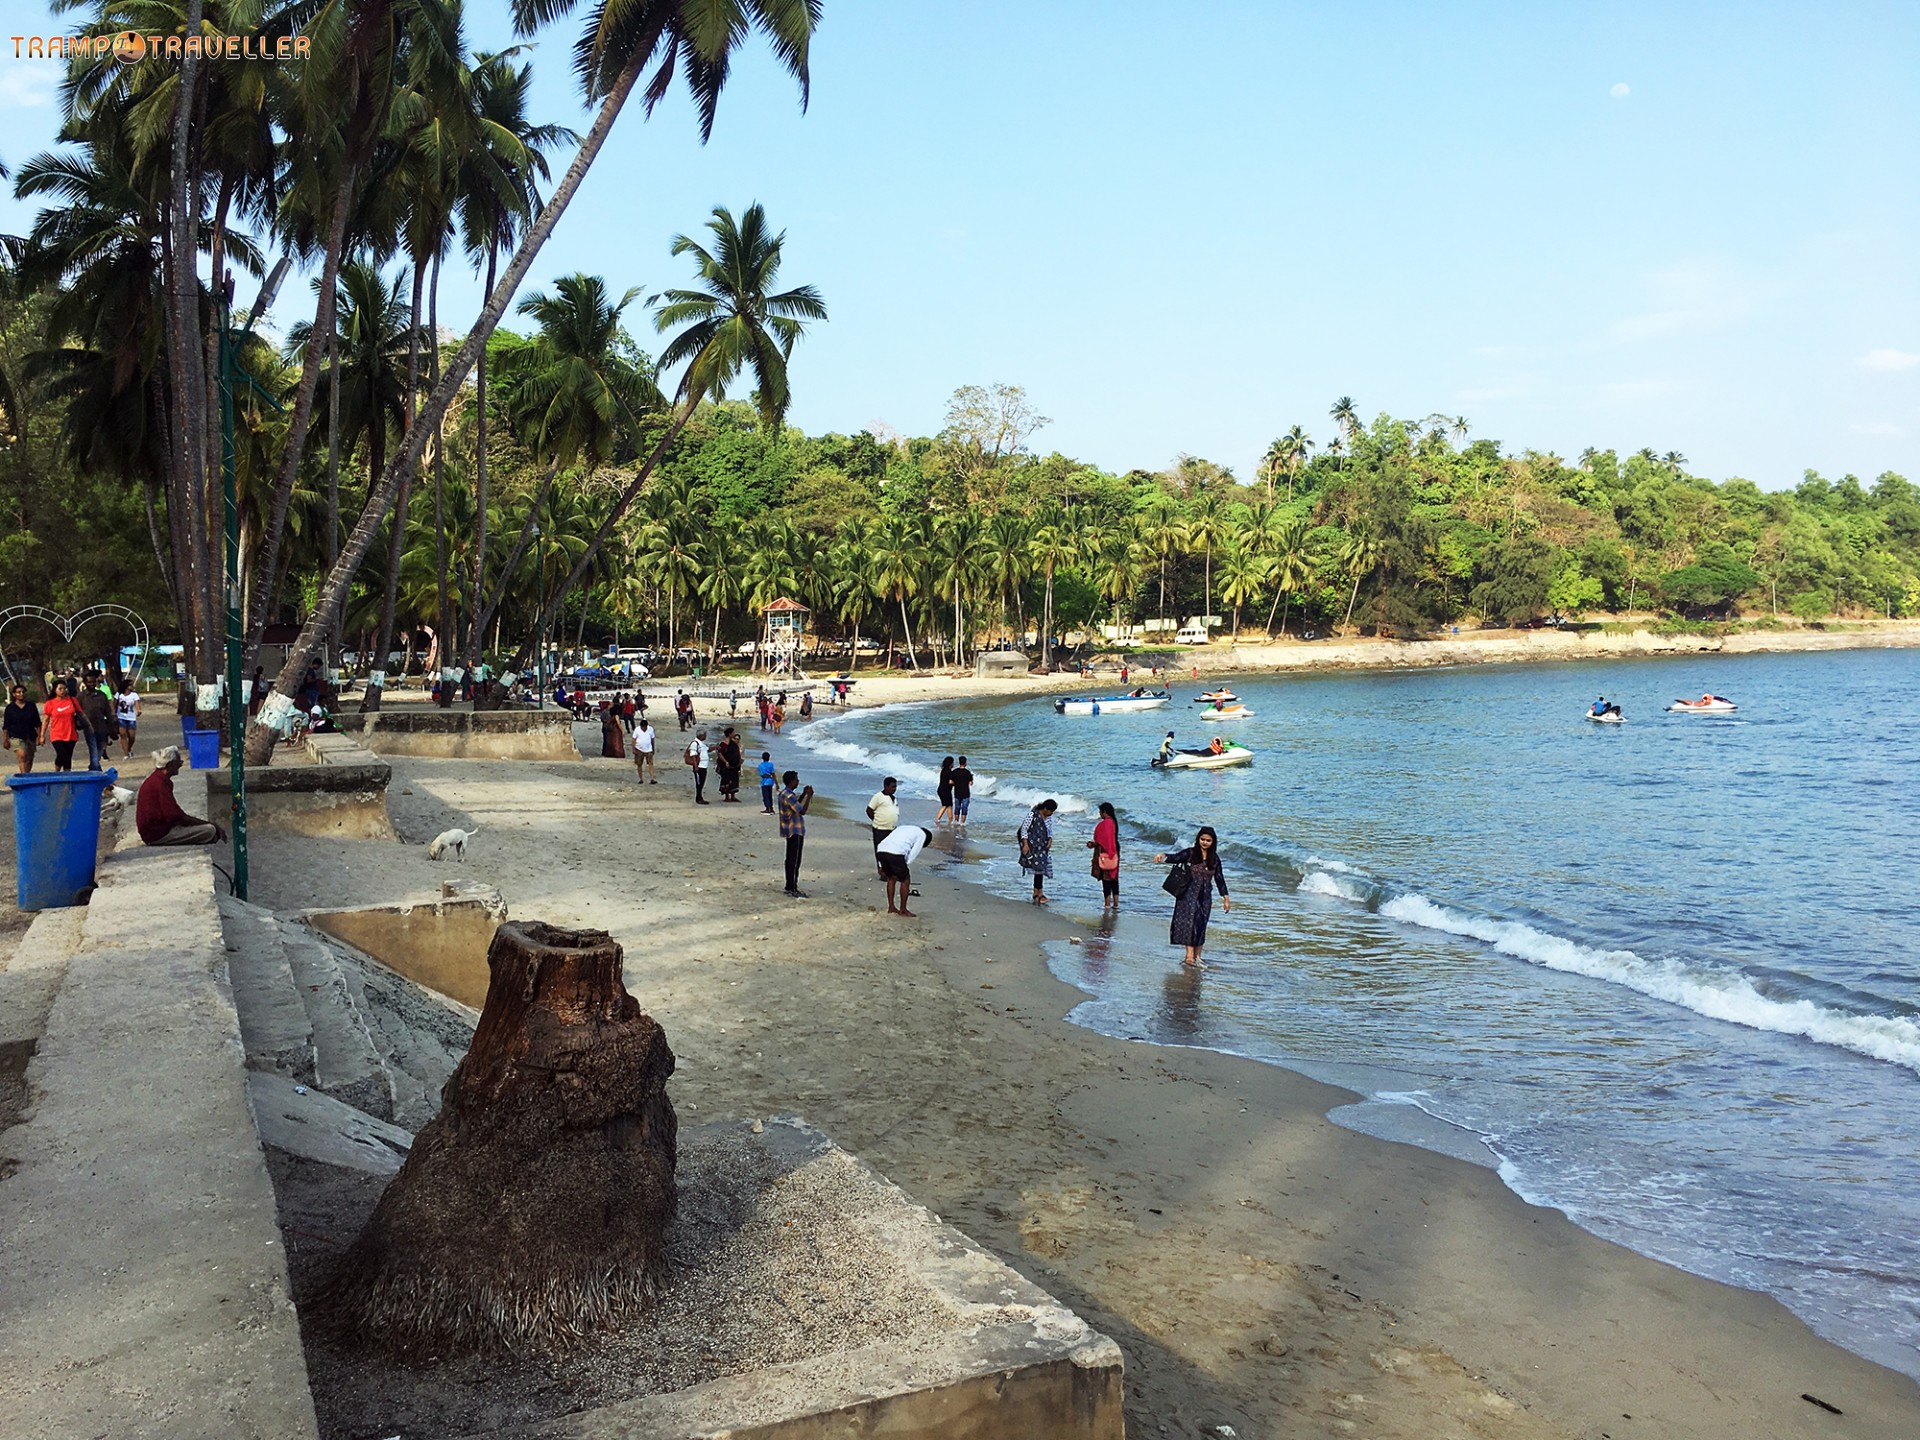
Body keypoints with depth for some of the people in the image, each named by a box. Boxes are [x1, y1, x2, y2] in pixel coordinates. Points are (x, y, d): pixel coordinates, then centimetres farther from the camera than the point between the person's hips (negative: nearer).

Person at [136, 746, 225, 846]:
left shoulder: (155, 780, 12)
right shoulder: (160, 784, -20)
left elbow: (171, 812, 15)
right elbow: (176, 816, -21)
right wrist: (207, 823, -14)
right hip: (158, 834, -10)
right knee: (210, 831, -17)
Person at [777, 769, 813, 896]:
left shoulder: (784, 793, 11)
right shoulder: (789, 796, -21)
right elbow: (802, 811, -24)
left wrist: (803, 794, 14)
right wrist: (809, 796, -16)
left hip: (791, 831, 10)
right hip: (795, 832, -10)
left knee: (791, 859, 14)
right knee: (794, 861, -6)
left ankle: (790, 887, 20)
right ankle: (792, 889, -3)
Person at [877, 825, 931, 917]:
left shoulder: (904, 828, 36)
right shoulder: (922, 835, 18)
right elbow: (913, 853, 4)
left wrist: (882, 866, 28)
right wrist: (905, 867, 7)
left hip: (880, 850, 7)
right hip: (895, 853, -7)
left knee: (891, 878, 25)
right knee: (905, 880, 12)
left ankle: (891, 908, 29)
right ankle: (903, 910, 19)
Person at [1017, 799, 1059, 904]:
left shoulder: (1049, 818, 7)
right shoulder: (1032, 814, -12)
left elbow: (1050, 832, 18)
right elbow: (1024, 829, -11)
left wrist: (1050, 840, -3)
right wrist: (1025, 844, -17)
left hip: (1043, 847, 7)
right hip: (1032, 846, -7)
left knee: (1040, 869, 6)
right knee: (1039, 867, -14)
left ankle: (1035, 893, 15)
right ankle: (1040, 893, -11)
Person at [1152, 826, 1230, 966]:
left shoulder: (1214, 859, 9)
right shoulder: (1190, 853, -1)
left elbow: (1219, 878, 13)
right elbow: (1175, 858, -15)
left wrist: (1226, 899, 14)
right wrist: (1163, 857, -37)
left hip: (1205, 895, 4)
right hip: (1189, 893, -4)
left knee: (1201, 924, 5)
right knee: (1189, 920, -16)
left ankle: (1197, 957, 13)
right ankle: (1189, 955, -23)